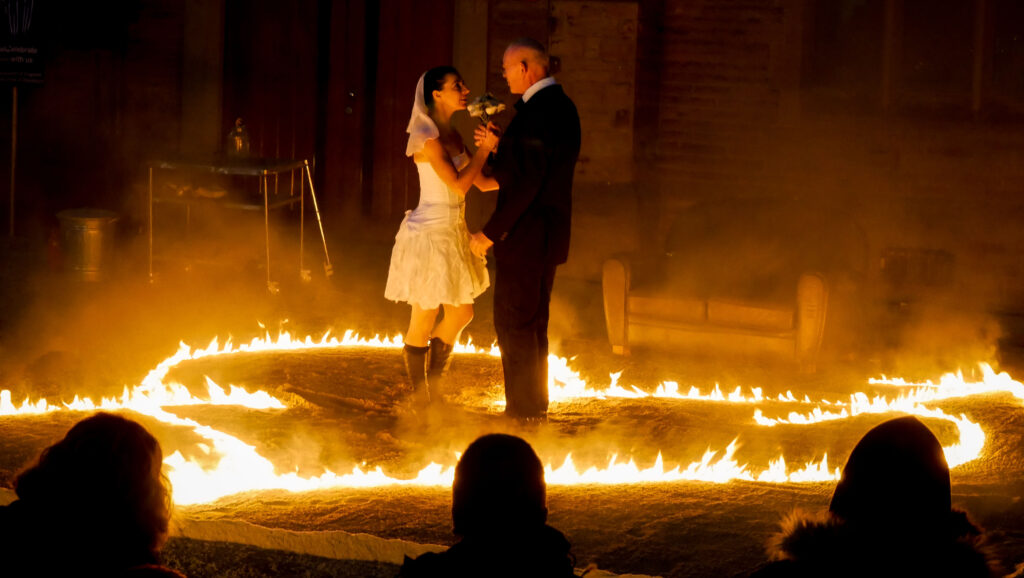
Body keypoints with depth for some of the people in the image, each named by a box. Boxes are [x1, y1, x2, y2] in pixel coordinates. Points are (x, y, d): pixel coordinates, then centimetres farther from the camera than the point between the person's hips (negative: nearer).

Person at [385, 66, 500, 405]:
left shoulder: (452, 136, 11)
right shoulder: (429, 137, -17)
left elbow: (480, 181, 14)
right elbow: (459, 184, -20)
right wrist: (484, 150, -12)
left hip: (453, 234, 9)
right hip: (430, 235, -9)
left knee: (461, 314, 15)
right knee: (423, 322, 2)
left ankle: (432, 388, 30)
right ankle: (420, 399, 14)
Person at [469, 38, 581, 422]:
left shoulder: (536, 113, -21)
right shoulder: (561, 106, 11)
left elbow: (526, 184, -24)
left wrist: (490, 233, -19)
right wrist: (498, 146, 9)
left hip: (525, 237, -10)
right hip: (547, 235, 10)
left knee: (513, 325, -4)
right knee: (533, 325, 18)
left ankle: (523, 409, 0)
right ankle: (534, 408, 26)